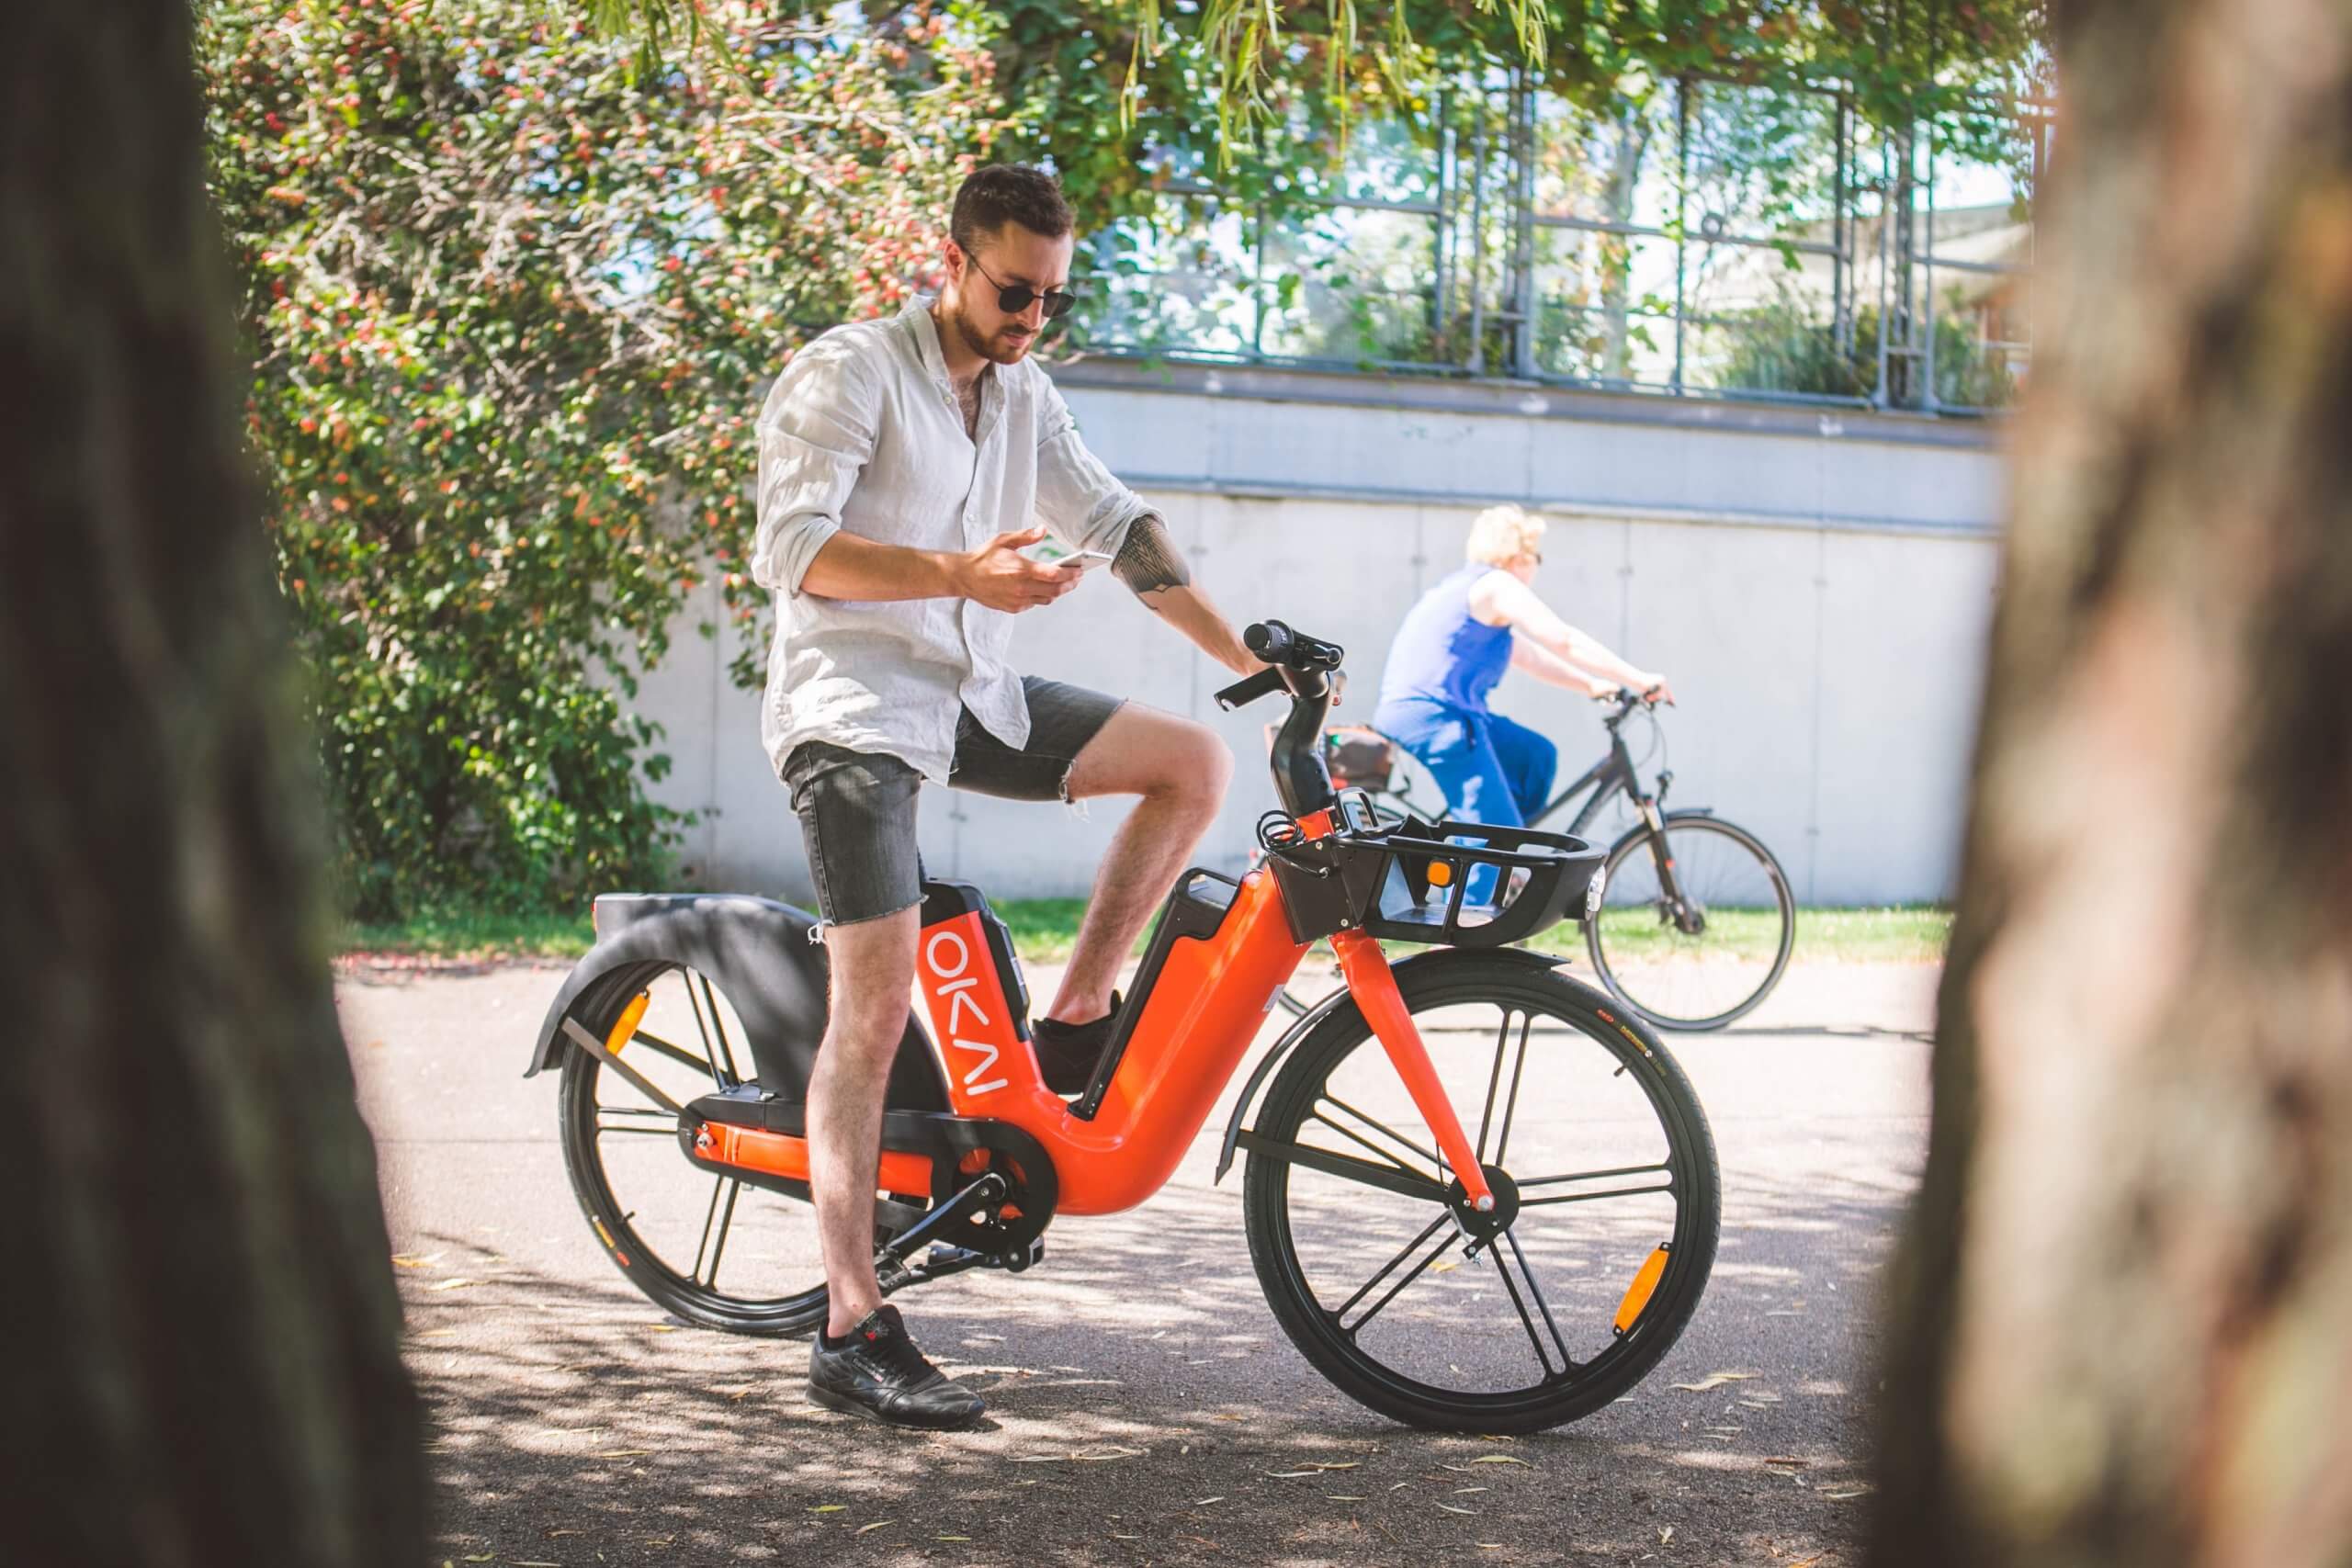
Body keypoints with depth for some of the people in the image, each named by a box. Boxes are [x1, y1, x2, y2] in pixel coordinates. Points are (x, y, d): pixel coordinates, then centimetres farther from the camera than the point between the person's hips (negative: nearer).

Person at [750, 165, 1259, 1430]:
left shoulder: (1025, 399, 14)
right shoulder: (851, 372, -9)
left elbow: (1119, 528, 14)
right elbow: (789, 546, -18)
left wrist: (1250, 659, 5)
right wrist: (961, 574, -31)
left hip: (975, 698, 7)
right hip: (854, 706, -7)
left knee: (1194, 761, -3)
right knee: (877, 1001, -16)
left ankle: (1073, 1026, 4)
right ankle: (852, 1331, -15)